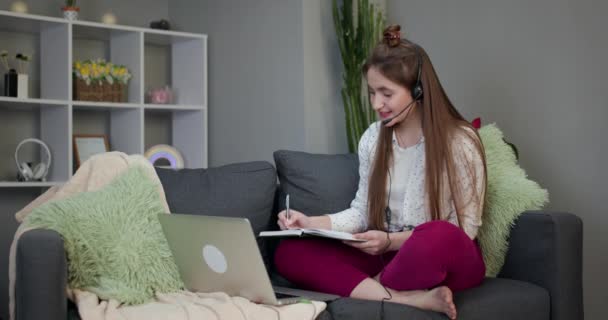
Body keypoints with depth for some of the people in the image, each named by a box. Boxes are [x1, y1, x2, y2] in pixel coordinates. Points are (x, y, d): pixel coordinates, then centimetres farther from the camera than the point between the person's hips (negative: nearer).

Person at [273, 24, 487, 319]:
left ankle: (369, 288, -13)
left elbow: (467, 227, -10)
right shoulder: (372, 138, 5)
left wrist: (392, 240, -21)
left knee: (439, 237, -42)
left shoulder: (460, 141, -11)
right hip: (388, 255, 6)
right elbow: (363, 211, 9)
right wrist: (312, 223, -9)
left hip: (449, 259, -5)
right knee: (289, 252, -17)